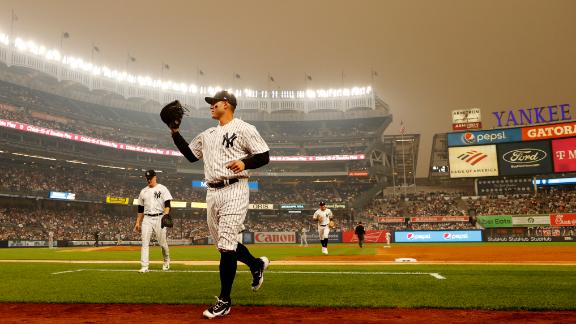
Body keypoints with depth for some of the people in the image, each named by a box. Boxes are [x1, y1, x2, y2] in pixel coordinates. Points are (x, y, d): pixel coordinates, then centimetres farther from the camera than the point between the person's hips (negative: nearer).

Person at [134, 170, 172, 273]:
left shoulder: (162, 188, 1)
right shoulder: (143, 191, 14)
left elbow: (167, 205, -6)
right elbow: (140, 209, 18)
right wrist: (138, 222, 14)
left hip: (159, 218, -3)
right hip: (147, 219, 4)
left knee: (162, 242, 1)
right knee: (145, 242, -6)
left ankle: (166, 261, 26)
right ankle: (144, 267, -6)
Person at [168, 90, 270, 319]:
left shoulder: (244, 128, -2)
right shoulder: (207, 134, 20)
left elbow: (264, 156, -6)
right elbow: (190, 155, 26)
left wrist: (244, 163, -23)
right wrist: (175, 132, 19)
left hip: (234, 190, -7)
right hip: (212, 192, 8)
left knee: (226, 246, -10)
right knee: (224, 243, 12)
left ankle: (224, 301, 2)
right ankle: (256, 264, 37)